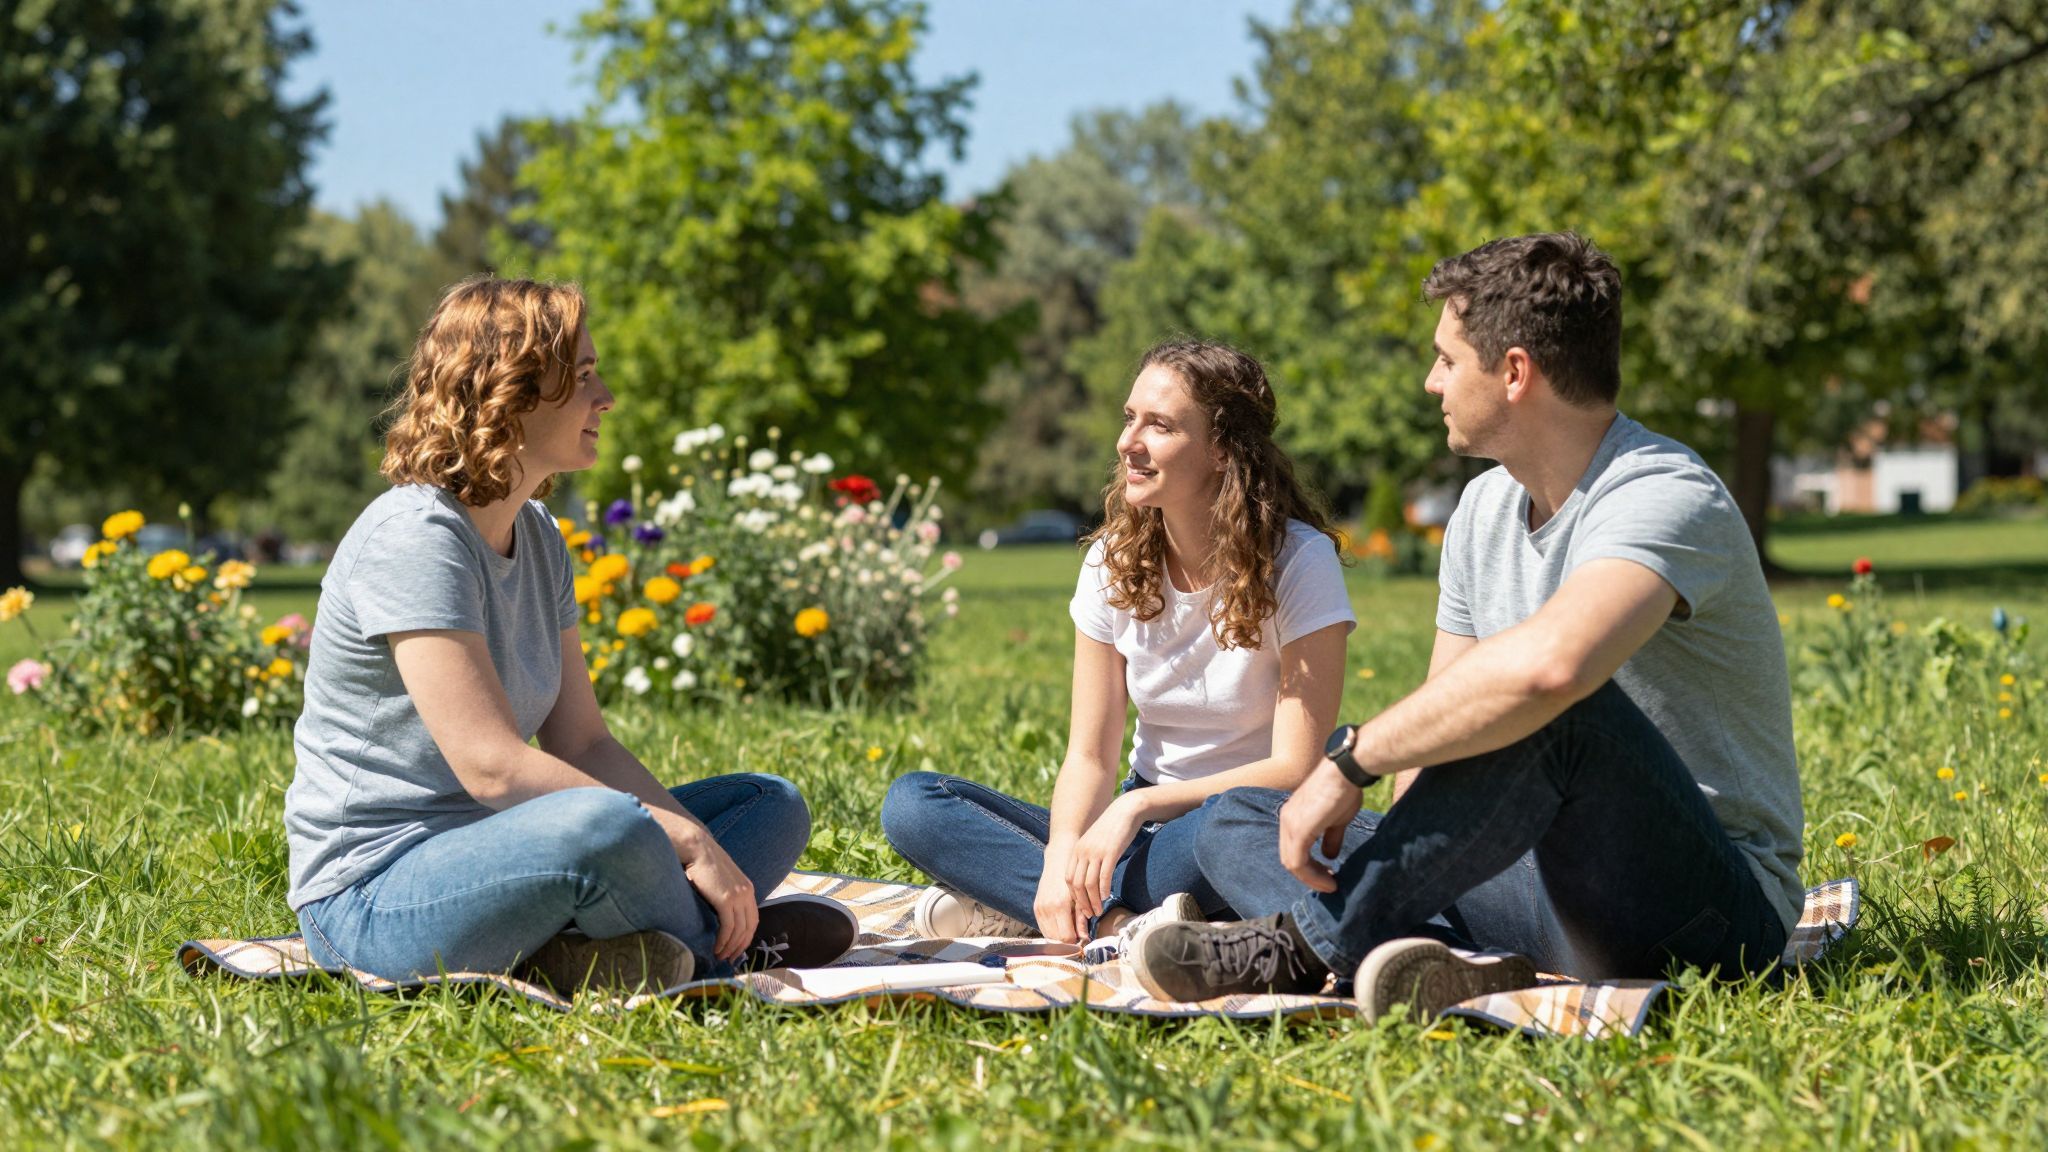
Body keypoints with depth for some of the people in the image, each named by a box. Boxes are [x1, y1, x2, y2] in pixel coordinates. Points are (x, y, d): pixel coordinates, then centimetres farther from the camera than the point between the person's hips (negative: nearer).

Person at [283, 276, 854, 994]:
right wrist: (686, 841, -23)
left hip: (488, 857, 10)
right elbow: (491, 766, -25)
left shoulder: (538, 538, 11)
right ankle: (718, 947, -7)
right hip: (370, 899, -10)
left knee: (773, 807, 8)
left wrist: (703, 845, -9)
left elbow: (584, 744, 8)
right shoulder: (414, 539, -18)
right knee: (604, 826, -38)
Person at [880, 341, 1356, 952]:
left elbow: (1295, 769, -17)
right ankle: (1117, 923, -31)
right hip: (1139, 835, 5)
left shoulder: (1298, 563, -12)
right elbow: (1090, 755, -1)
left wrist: (1138, 806, -25)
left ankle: (1008, 903, -25)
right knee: (911, 803, -13)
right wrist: (1062, 854, -22)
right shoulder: (1114, 563, 2)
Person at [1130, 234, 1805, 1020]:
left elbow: (1549, 664, -39)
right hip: (1563, 905, 9)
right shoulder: (1486, 508, 11)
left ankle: (1308, 948, -25)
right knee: (1240, 822, 3)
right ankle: (1463, 965, -27)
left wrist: (1351, 760, -29)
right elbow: (1443, 728, 14)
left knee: (1558, 708, -37)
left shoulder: (1668, 498, -18)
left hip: (1715, 911, -9)